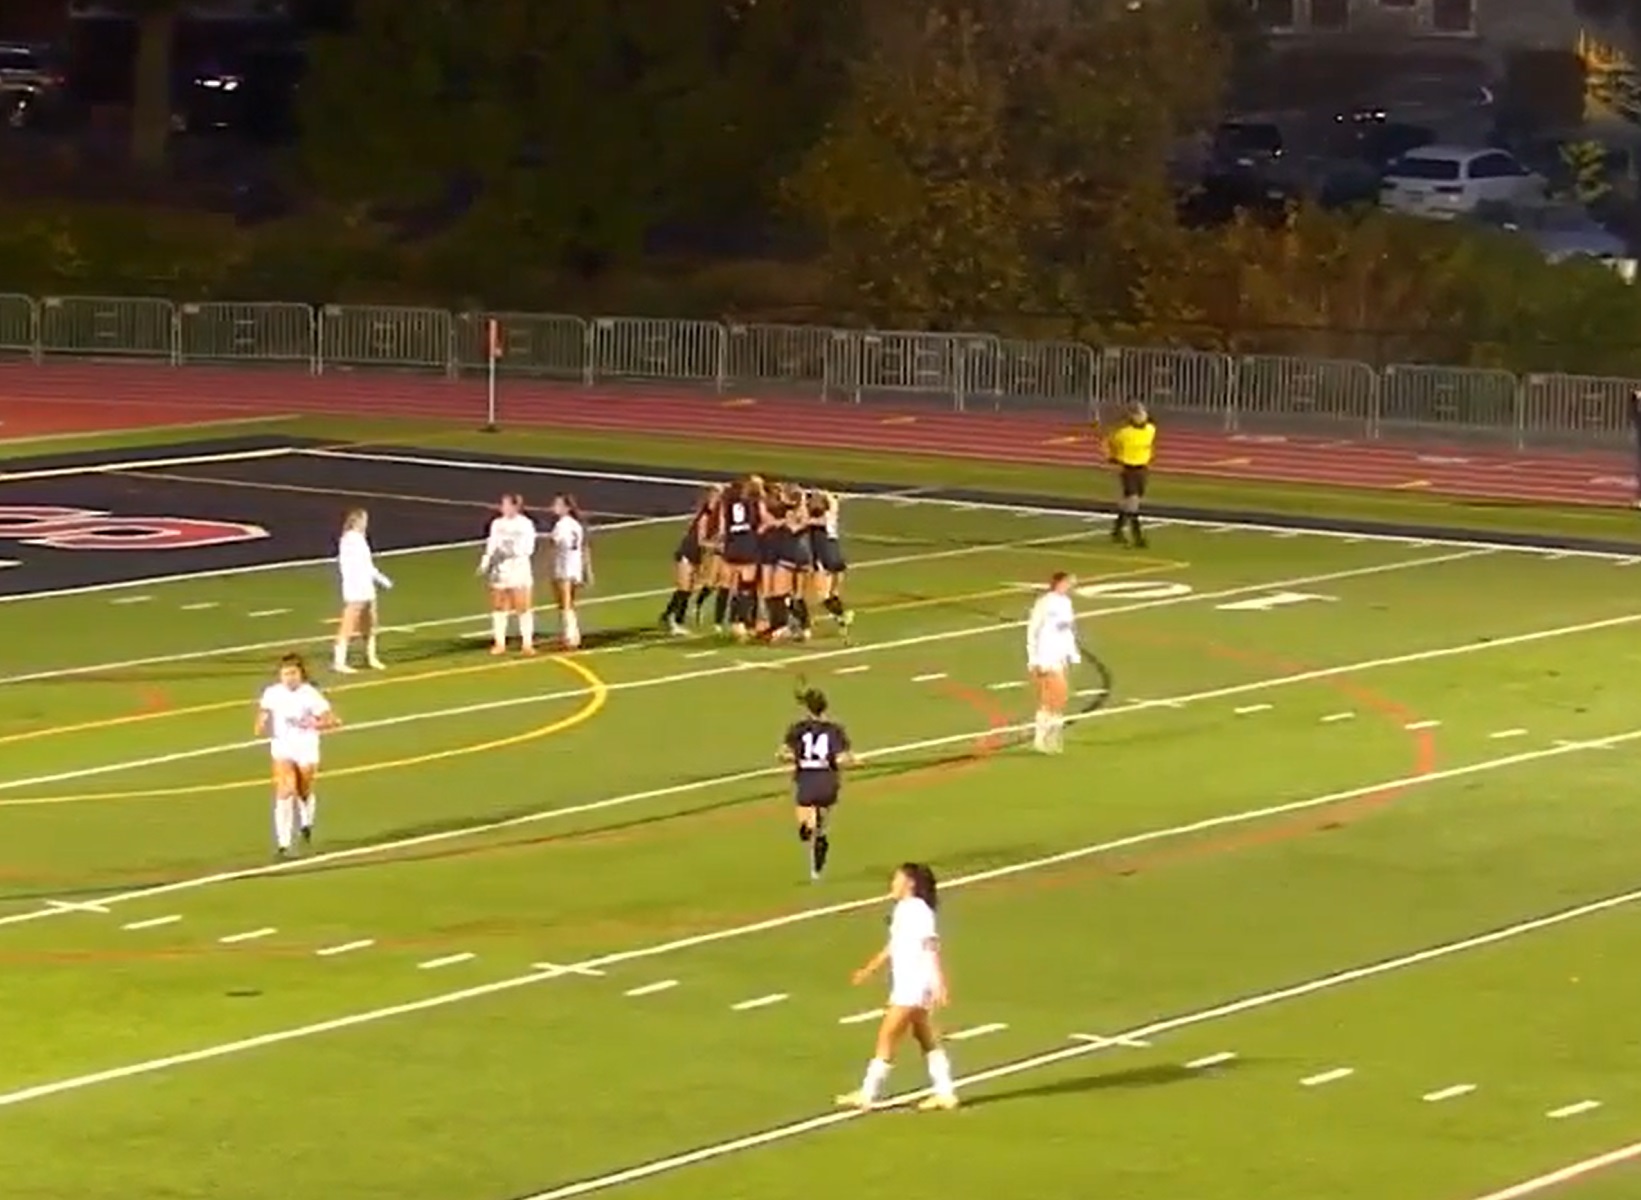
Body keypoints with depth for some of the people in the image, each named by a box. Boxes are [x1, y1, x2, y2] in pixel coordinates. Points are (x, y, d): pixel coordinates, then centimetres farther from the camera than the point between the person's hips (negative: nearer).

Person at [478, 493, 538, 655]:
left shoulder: (526, 524, -6)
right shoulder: (497, 524, 7)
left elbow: (528, 548, -10)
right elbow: (491, 546, 10)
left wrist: (513, 551, -25)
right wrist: (485, 563, -2)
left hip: (519, 569, -4)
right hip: (500, 570, 4)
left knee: (523, 608, -2)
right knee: (498, 607, 6)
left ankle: (527, 643, 4)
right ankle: (499, 643, 13)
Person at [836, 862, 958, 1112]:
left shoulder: (918, 911, -16)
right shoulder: (903, 910, 13)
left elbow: (931, 948, -21)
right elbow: (893, 946, 25)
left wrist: (939, 984, -25)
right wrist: (871, 969, 21)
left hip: (914, 986, -10)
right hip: (904, 985, 10)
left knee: (887, 1037, -6)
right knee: (927, 1038, 12)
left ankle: (868, 1093, -2)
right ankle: (944, 1092, 15)